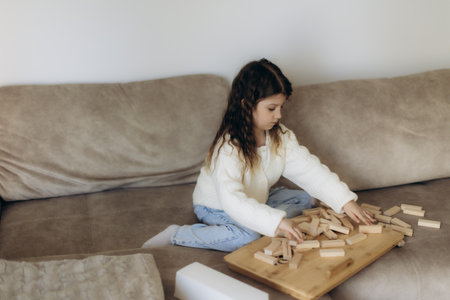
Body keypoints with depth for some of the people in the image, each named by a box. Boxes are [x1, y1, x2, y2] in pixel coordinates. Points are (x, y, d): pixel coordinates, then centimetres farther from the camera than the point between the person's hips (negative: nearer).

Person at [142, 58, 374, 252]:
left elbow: (310, 169, -12)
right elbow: (232, 200, -45)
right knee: (248, 236, -34)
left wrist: (346, 200, -21)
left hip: (256, 199, 7)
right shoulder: (229, 148, -34)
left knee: (305, 199, -2)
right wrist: (276, 221, -54)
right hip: (215, 207, -7)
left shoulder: (280, 136, -11)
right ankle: (177, 235, -18)